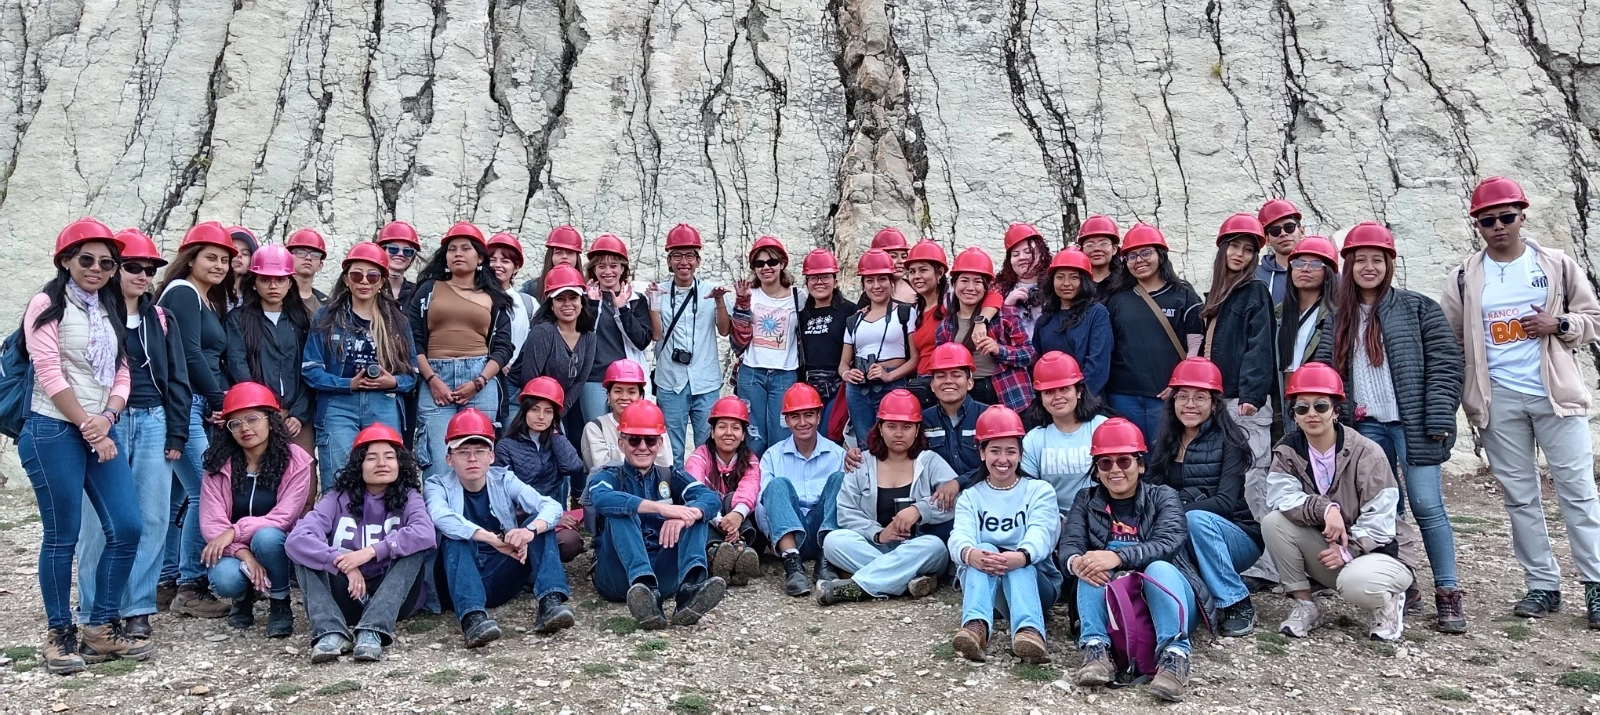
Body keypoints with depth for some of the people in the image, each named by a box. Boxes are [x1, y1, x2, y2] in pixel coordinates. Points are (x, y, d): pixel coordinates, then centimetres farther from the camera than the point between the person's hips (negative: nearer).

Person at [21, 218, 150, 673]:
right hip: (54, 431, -6)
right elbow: (50, 373, -11)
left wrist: (106, 418, -6)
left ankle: (102, 629, 10)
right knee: (63, 536, -2)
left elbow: (121, 372, 11)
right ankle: (60, 635, 11)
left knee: (126, 528, -1)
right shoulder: (47, 305, -3)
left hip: (100, 432, 6)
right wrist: (85, 424, -10)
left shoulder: (109, 310, 17)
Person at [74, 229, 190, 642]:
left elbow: (177, 379, 13)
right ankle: (94, 613, 10)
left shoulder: (161, 320, 13)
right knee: (101, 522, -1)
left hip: (153, 424, 4)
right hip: (106, 425, -4)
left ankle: (137, 608, 11)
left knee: (153, 519, 2)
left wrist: (176, 435, 6)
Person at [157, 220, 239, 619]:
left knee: (179, 494, 12)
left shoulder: (212, 301, 20)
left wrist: (221, 403, 3)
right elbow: (189, 354, -13)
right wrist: (221, 402, -6)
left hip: (199, 406, 9)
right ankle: (190, 587, -7)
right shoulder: (182, 293, -6)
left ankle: (166, 581, 19)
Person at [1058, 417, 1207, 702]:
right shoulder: (1087, 501, 11)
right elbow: (1068, 545, -6)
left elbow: (1166, 544, -17)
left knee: (1158, 568, -33)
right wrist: (1076, 562, -32)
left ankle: (1174, 655, -42)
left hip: (1164, 597, -2)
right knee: (1092, 566, -27)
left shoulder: (1163, 497, 3)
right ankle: (1096, 649, -37)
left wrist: (1118, 557, -36)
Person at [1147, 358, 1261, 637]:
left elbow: (1226, 502, -17)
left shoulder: (1229, 441, -7)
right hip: (1185, 544, 3)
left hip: (1237, 538, -3)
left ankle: (1238, 604, -20)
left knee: (1196, 519, -34)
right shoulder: (1165, 444, 8)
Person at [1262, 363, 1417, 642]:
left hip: (1377, 550, -4)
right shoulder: (1287, 451, -3)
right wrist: (1324, 508, -35)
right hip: (1326, 549, 4)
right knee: (1273, 522, -22)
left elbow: (1379, 517, -17)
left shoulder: (1366, 452, -14)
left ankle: (1388, 601, 1)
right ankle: (1304, 605, -7)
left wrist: (1348, 550, -26)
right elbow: (1279, 494, -21)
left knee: (1354, 582, -38)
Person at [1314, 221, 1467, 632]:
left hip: (1412, 424, -4)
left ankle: (1447, 593, 4)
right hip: (1366, 426, 4)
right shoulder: (1340, 321, 13)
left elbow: (1445, 364, -4)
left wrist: (1439, 421, -10)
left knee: (1427, 505, -6)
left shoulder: (1417, 308, 1)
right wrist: (1334, 412, 2)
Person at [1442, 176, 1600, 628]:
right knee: (1519, 497, 7)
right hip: (1498, 401, 1)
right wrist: (1469, 397, 1)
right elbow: (1451, 343, 8)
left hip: (1556, 395, -1)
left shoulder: (1558, 265, 4)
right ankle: (1543, 586, 16)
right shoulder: (1465, 278, 4)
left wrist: (1560, 324, -11)